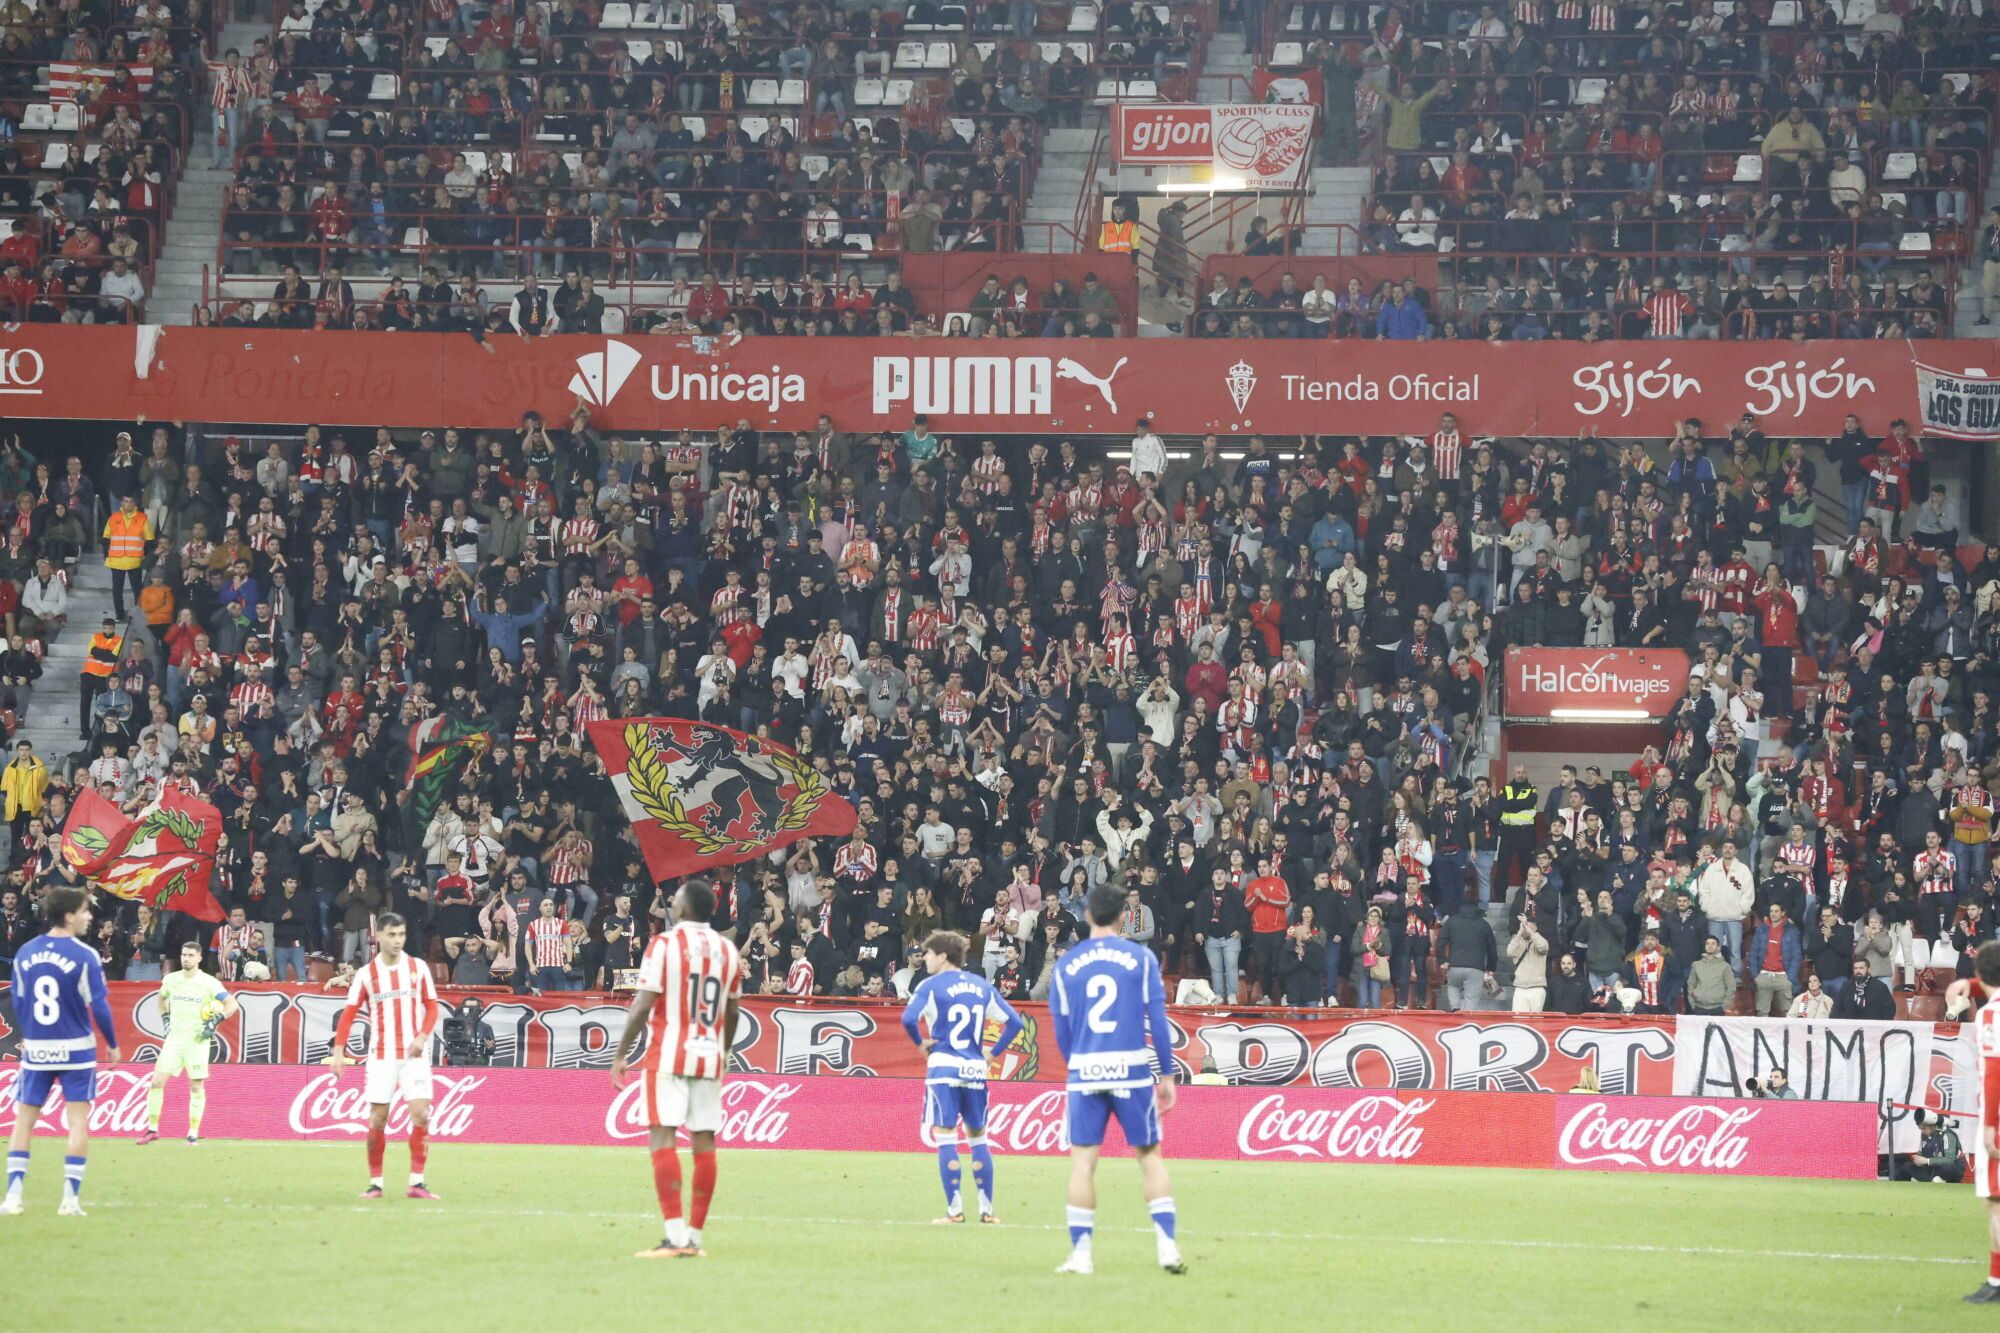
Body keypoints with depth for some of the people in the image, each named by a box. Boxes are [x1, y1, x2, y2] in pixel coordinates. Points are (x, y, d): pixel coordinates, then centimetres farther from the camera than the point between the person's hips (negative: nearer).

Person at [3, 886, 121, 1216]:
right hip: (76, 1050, -3)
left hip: (35, 1051, 3)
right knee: (78, 1120, 3)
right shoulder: (85, 956, -11)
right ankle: (70, 1198, -2)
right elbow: (99, 1006, -10)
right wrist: (112, 1044, 4)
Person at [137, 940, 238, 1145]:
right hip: (174, 1038, 4)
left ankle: (194, 1133, 6)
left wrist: (216, 1020, -20)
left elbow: (231, 1003, -9)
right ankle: (152, 1129, 4)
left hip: (197, 1040, -4)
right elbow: (162, 998, 29)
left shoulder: (208, 982, -6)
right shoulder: (171, 979, 7)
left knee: (196, 1086, 0)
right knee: (157, 1081, -4)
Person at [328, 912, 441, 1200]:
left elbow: (432, 1006, 7)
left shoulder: (418, 968, 3)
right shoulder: (366, 974, 0)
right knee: (377, 1119, -1)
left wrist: (422, 1036, -9)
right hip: (381, 1056, 0)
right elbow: (349, 1014, 2)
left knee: (421, 1114, -10)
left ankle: (417, 1182, -4)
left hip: (414, 1055, 0)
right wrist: (338, 1050, -8)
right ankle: (375, 1182, 9)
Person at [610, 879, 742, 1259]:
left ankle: (676, 1235, -16)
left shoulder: (665, 944, -6)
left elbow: (643, 1005, -10)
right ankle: (694, 1237, 7)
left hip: (670, 1054, -5)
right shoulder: (727, 950, 10)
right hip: (710, 1057, 5)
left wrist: (620, 1054, -3)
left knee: (663, 1137, -7)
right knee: (704, 1142, 5)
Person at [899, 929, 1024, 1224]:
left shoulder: (931, 986, -4)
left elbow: (909, 1018, -18)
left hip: (943, 1067, -5)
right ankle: (986, 1209, 10)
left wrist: (920, 1042, -1)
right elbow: (1013, 1021, 10)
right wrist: (994, 1051, 12)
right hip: (976, 1069, 5)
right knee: (978, 1138, 12)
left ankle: (955, 1209, -5)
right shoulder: (982, 986, 11)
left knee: (945, 1138, -1)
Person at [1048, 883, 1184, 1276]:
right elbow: (1157, 1019, -2)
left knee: (1082, 1161, 3)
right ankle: (1167, 1245, 1)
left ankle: (1080, 1253, 0)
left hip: (1084, 1071, 1)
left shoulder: (1066, 965, 5)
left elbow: (1061, 1029, 8)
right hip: (1132, 1070, -1)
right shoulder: (1141, 958, 0)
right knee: (1149, 1155, 8)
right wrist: (1166, 1074, 3)